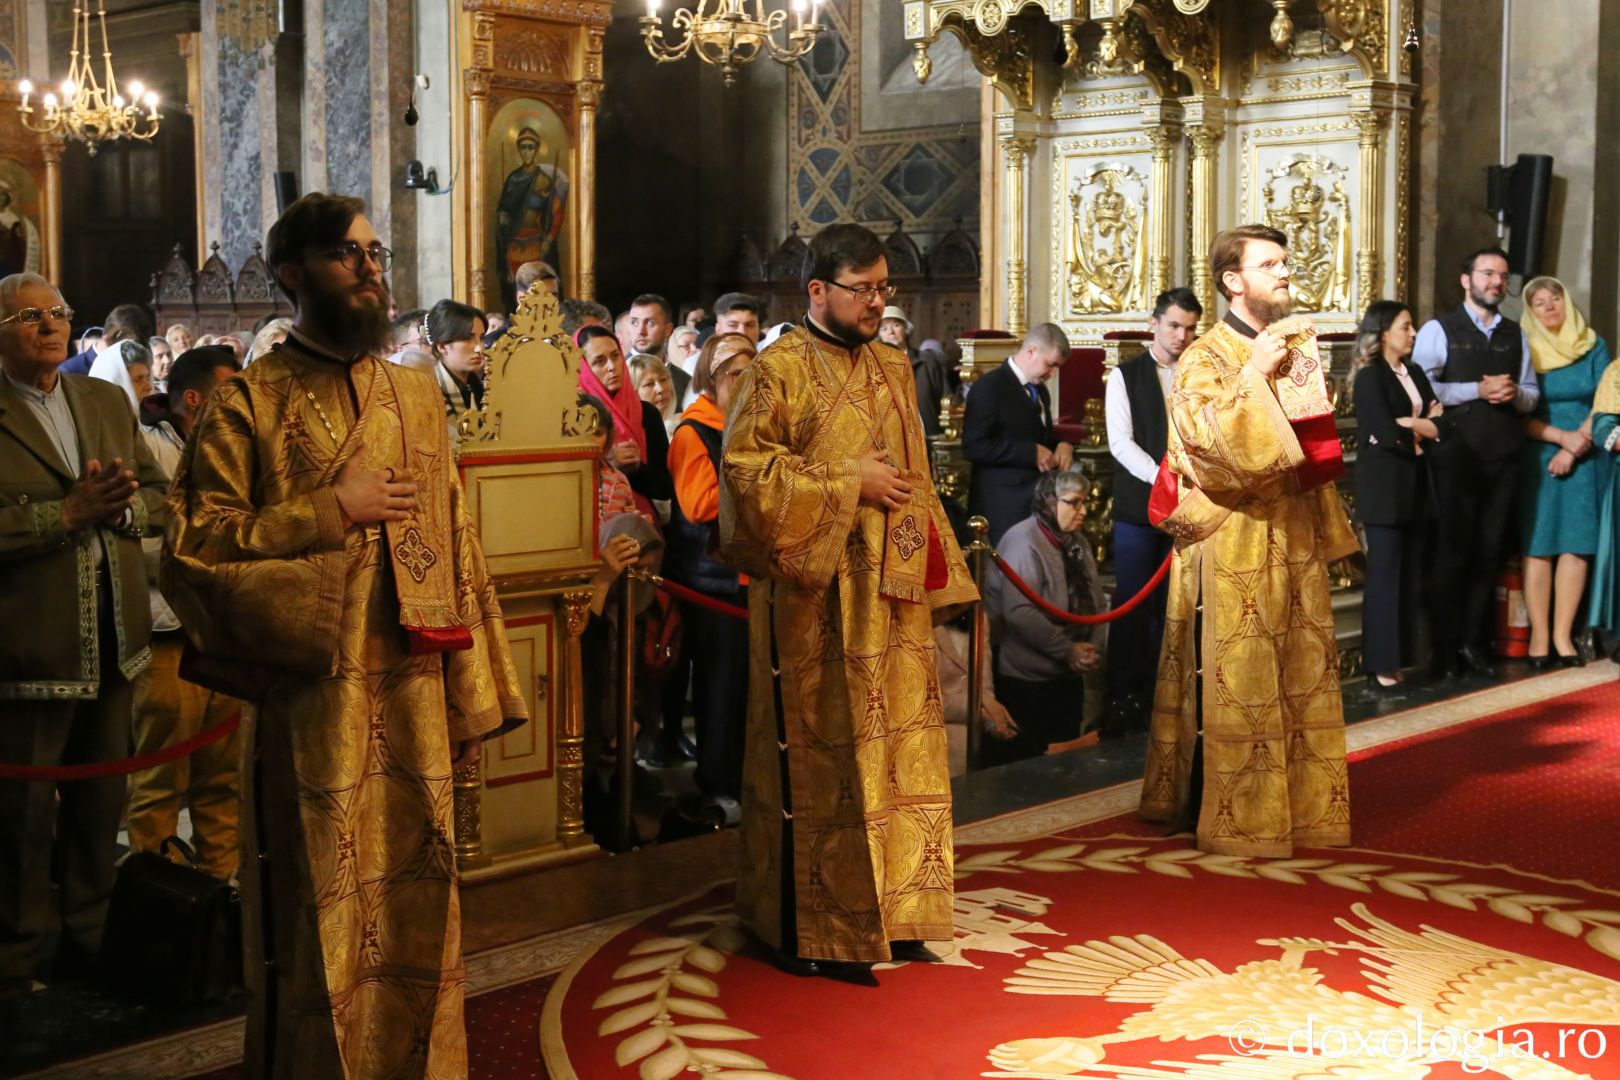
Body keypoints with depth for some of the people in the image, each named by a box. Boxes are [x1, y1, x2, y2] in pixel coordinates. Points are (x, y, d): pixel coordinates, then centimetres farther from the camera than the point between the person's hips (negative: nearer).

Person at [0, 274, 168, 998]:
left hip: (112, 639, 6)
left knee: (100, 801, 18)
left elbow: (158, 496, 10)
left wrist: (122, 507, -10)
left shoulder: (107, 401, 10)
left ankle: (89, 939, 33)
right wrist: (69, 512, -25)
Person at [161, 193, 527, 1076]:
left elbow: (455, 547, 11)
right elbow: (190, 554, -9)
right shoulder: (248, 403, -2)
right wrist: (329, 513, -13)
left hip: (415, 697, 4)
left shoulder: (419, 395, 11)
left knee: (416, 916, 10)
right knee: (321, 919, 4)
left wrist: (472, 696, 8)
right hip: (313, 702, -4)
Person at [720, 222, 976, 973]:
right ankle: (808, 926, 9)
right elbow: (745, 467, -13)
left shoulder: (892, 370, 15)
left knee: (898, 749, 8)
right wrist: (847, 481, -14)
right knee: (818, 755, -2)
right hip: (814, 592, -6)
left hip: (890, 589, 7)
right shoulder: (779, 371, -7)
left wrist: (935, 570, 14)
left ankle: (892, 914, 18)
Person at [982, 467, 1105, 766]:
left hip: (1069, 677, 8)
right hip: (1024, 679, -8)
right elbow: (1019, 613, -28)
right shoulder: (1024, 541, -18)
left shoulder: (1078, 543, 9)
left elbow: (1095, 601, 11)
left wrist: (1094, 649, -7)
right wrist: (1068, 651, -21)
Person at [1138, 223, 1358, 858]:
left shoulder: (1297, 347, 12)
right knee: (1236, 681, -2)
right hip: (1233, 541, -7)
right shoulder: (1204, 360, -7)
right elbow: (1212, 443, -22)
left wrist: (1326, 529, 12)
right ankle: (1237, 821, 6)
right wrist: (1254, 374, -20)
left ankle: (1304, 806, 21)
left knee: (1303, 676, 10)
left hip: (1295, 536, 7)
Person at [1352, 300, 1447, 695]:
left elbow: (1442, 425, 8)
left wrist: (1409, 424, -10)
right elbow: (1388, 435, -18)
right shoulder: (1369, 377, -8)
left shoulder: (1415, 373, 15)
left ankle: (1398, 662, 13)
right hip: (1384, 488, -7)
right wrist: (1424, 426, -3)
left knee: (1410, 578, 7)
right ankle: (1380, 668, -1)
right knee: (1385, 577, -5)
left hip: (1416, 487, 7)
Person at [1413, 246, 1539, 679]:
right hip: (1458, 455, -5)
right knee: (1453, 553, 1)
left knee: (1490, 554, 8)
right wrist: (1478, 390, -15)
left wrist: (1515, 393, -6)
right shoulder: (1439, 330, -1)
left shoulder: (1515, 335, 16)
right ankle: (1446, 651, 10)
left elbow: (1532, 395, 17)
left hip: (1504, 458, 5)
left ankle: (1475, 644, 18)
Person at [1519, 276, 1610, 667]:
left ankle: (1563, 634, 2)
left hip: (1585, 458, 1)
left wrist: (1575, 449, -9)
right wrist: (1562, 436, -14)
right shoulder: (1523, 351, 1)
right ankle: (1539, 635, -2)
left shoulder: (1593, 347, 6)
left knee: (1577, 545, -2)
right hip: (1538, 457, -1)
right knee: (1538, 546, -4)